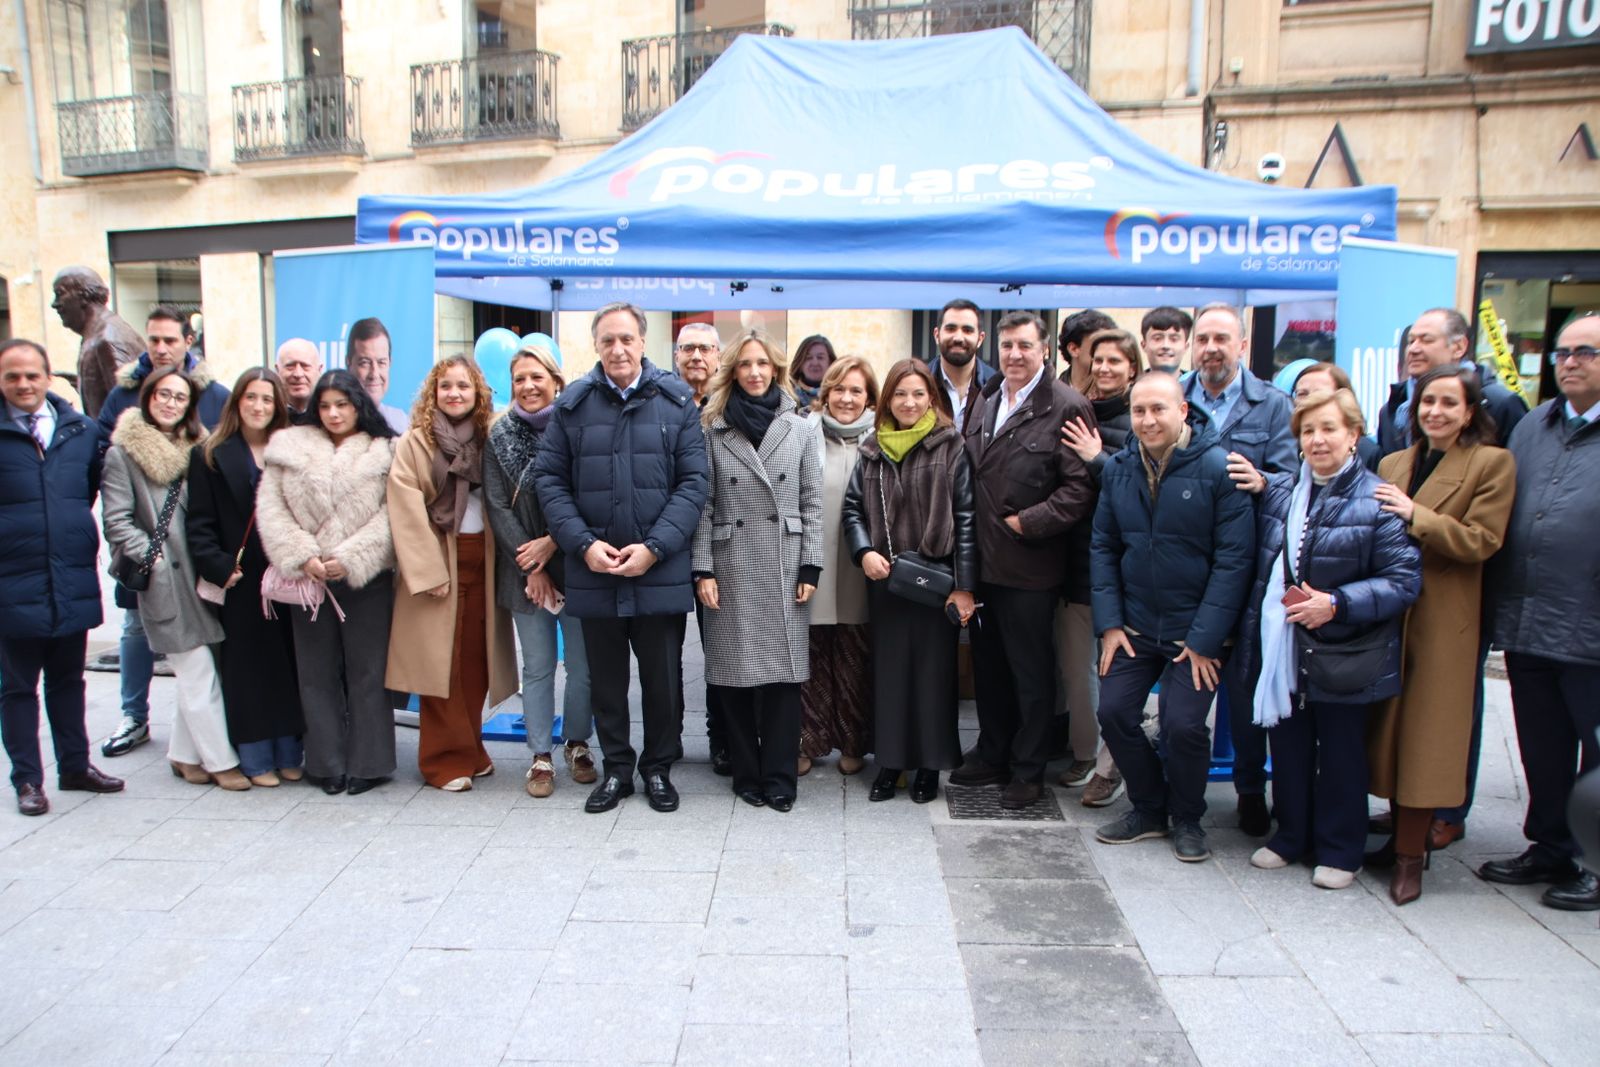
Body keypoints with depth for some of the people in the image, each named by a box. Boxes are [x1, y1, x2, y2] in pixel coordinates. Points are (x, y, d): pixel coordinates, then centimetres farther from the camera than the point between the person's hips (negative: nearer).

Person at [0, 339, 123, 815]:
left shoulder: (80, 429, 4)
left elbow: (98, 484, 16)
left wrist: (80, 534, 9)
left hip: (74, 581, 3)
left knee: (68, 679, 16)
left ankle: (75, 765, 28)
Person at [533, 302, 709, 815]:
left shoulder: (676, 401, 0)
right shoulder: (573, 403, 3)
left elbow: (693, 482, -4)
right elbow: (550, 479, 3)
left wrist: (654, 547, -13)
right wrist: (583, 544, -10)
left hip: (661, 571, -1)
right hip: (594, 571, 1)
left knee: (663, 677, 10)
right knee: (606, 678, 13)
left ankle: (658, 768, 28)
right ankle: (616, 768, 30)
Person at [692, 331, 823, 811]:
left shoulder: (798, 429, 7)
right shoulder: (713, 429, 4)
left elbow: (811, 502, 6)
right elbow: (703, 505, 1)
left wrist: (810, 568, -1)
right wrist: (703, 570, -5)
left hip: (785, 568, 1)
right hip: (731, 567, 0)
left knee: (784, 672, 0)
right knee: (736, 673, 3)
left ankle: (779, 778, 10)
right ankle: (748, 775, 17)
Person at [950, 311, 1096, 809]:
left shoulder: (1067, 407, -11)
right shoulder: (984, 399, 11)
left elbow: (1080, 489, -16)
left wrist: (1025, 523, -16)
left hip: (1029, 566, -7)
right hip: (983, 560, 7)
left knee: (1031, 672, 6)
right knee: (988, 665, 18)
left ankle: (1028, 771, 21)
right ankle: (992, 754, 34)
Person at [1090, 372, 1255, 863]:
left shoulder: (1219, 468, -13)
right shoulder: (1117, 469, 2)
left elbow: (1234, 559, -14)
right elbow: (1103, 549, 6)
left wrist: (1205, 638, -15)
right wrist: (1109, 623, -2)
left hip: (1195, 629, -4)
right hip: (1135, 625, 5)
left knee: (1183, 724, -11)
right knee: (1114, 713, -1)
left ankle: (1187, 819, 17)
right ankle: (1149, 809, 23)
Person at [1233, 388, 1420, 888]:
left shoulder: (1376, 501, -12)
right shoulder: (1279, 491, 6)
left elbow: (1404, 581, -13)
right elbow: (1262, 562, 20)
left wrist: (1336, 603, -23)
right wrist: (1256, 491, 5)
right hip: (1281, 649, 5)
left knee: (1340, 754, 10)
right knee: (1287, 749, 16)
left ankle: (1339, 851, 27)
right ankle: (1291, 836, 34)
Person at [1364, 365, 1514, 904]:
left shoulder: (1492, 463, -4)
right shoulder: (1392, 464, 13)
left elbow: (1480, 541, -13)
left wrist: (1415, 516, -20)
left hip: (1443, 621, -5)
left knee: (1424, 735, -1)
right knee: (1390, 729, 11)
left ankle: (1409, 856, 8)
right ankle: (1402, 835, 25)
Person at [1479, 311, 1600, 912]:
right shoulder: (1533, 426, 12)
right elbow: (1502, 519, 14)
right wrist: (1503, 605, 9)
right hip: (1526, 626, 5)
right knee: (1542, 753, 17)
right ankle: (1550, 850, 32)